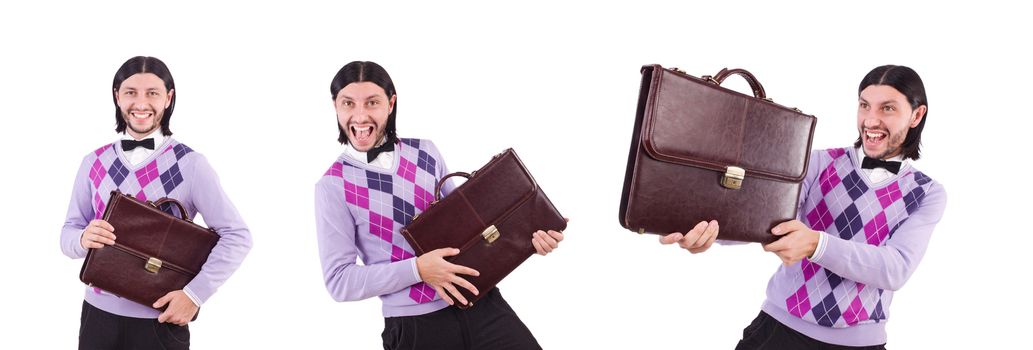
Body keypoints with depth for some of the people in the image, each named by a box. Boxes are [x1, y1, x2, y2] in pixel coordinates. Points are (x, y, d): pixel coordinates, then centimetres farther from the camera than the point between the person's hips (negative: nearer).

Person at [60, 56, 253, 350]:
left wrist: (196, 293, -18)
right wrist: (83, 239, -16)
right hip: (99, 313, 3)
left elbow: (236, 236, -10)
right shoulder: (94, 164, 4)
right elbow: (68, 234, 7)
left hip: (161, 319, -3)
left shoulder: (190, 164, -8)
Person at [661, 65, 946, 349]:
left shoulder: (928, 195, 1)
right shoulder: (820, 163, 1)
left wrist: (815, 244, -30)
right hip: (781, 326, 0)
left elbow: (896, 269, -14)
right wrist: (712, 225, -37)